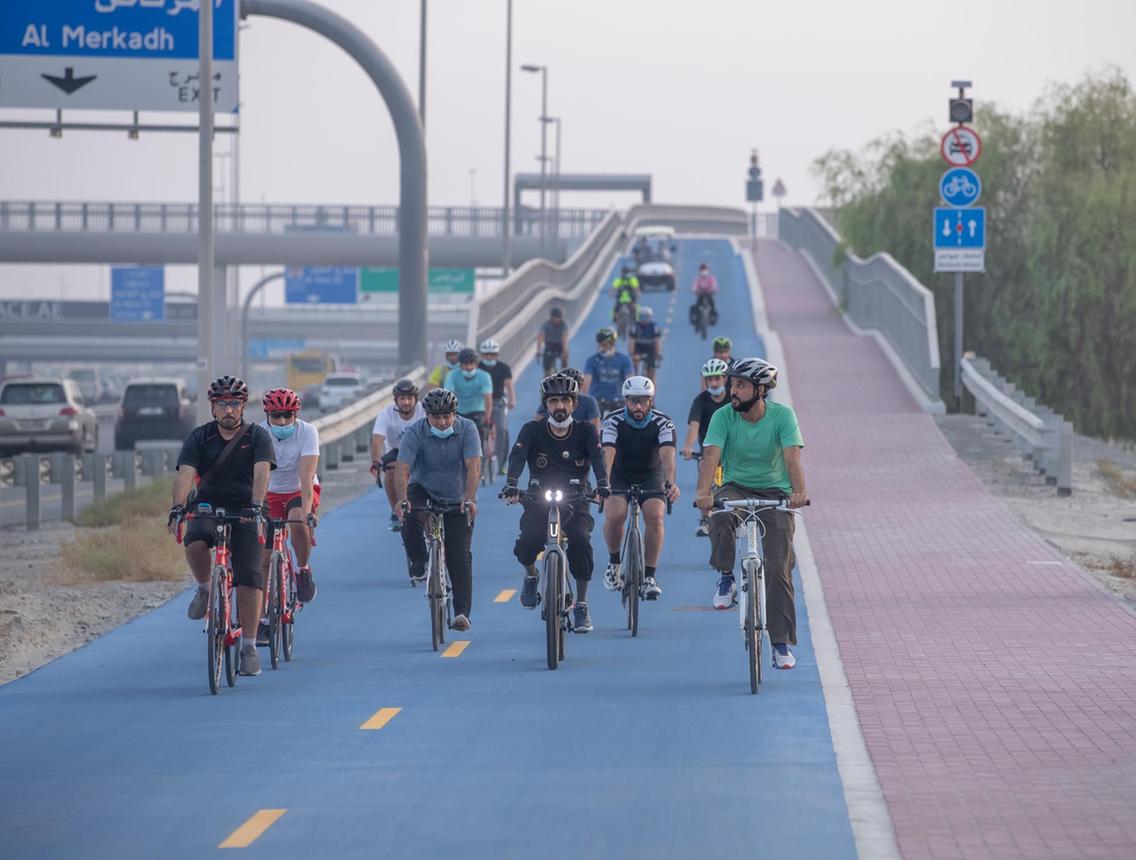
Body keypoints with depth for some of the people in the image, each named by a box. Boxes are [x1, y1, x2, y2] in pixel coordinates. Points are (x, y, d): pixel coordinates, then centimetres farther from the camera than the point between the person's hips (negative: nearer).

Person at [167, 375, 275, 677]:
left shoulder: (257, 436, -4)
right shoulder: (200, 437, -1)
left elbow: (262, 472, -20)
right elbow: (185, 474, -14)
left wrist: (255, 505, -38)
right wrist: (177, 508, -32)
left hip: (245, 512, -1)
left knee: (249, 575, -16)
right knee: (195, 543, -32)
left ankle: (249, 646, -10)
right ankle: (204, 589, -1)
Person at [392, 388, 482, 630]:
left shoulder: (467, 429, -17)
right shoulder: (415, 432, -18)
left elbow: (473, 466, -27)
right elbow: (402, 469, -27)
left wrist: (470, 499, -43)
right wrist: (402, 499, -45)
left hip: (458, 499, 0)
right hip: (423, 491, 0)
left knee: (460, 555, -8)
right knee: (410, 515, -33)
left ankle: (462, 612, -4)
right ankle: (418, 563, -9)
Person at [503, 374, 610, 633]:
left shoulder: (585, 431, 1)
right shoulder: (533, 430, 0)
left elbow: (598, 458, -15)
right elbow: (517, 456, -16)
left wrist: (602, 485, -35)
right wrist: (511, 485, -35)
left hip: (575, 504, 0)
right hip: (539, 503, 0)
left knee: (580, 541, -29)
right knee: (526, 545, -28)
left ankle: (581, 607, -15)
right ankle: (531, 574, 11)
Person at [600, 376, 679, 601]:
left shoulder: (663, 424, -20)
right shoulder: (613, 422, -21)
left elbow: (667, 455, -36)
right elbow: (608, 454, -35)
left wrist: (670, 483, -54)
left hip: (651, 476, 0)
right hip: (620, 475, 0)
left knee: (655, 516, -26)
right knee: (614, 515, -27)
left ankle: (649, 576, -14)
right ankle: (614, 563, 2)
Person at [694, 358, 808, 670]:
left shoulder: (782, 415, -13)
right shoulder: (723, 417, -11)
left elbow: (792, 457, -25)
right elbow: (711, 456, -23)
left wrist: (798, 492, -44)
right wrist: (703, 492, -41)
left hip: (775, 492, -1)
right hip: (737, 488, 1)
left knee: (778, 568, -8)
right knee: (719, 514, -36)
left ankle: (782, 644, 0)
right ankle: (725, 579, -15)